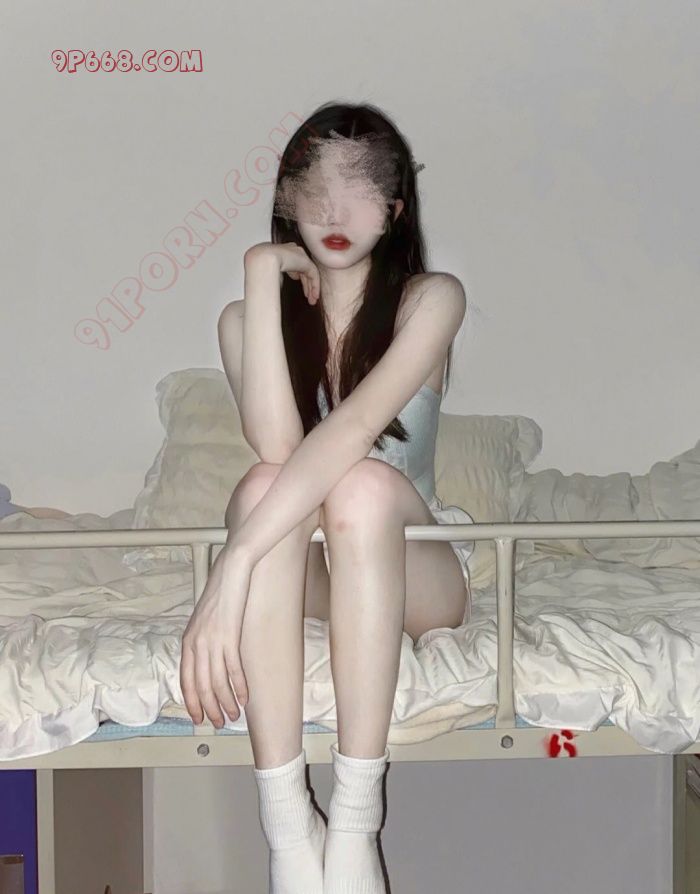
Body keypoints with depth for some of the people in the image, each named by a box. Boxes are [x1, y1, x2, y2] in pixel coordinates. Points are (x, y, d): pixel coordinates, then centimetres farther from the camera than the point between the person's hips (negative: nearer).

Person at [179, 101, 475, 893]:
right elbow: (276, 444, -23)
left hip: (412, 568, -1)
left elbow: (356, 425, -29)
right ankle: (288, 827, -33)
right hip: (301, 573, 2)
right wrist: (263, 277, -22)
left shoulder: (430, 299, -11)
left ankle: (354, 825, -32)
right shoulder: (245, 316, -3)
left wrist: (232, 568, -39)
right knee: (262, 487, -32)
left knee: (363, 483, -35)